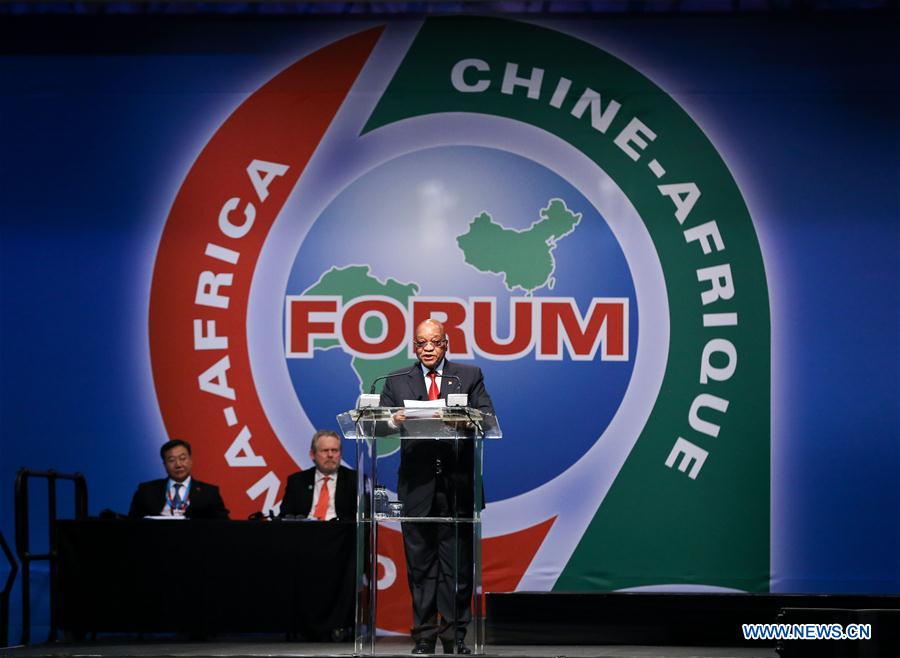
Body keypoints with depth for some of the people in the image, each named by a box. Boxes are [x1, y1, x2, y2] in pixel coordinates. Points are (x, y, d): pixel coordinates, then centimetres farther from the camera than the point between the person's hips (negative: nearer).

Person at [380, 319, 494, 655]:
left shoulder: (470, 376, 10)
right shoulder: (397, 382, 12)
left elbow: (487, 416, -1)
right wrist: (393, 421, -22)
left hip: (457, 484, -1)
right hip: (417, 484, 1)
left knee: (457, 561, 0)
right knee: (420, 561, 3)